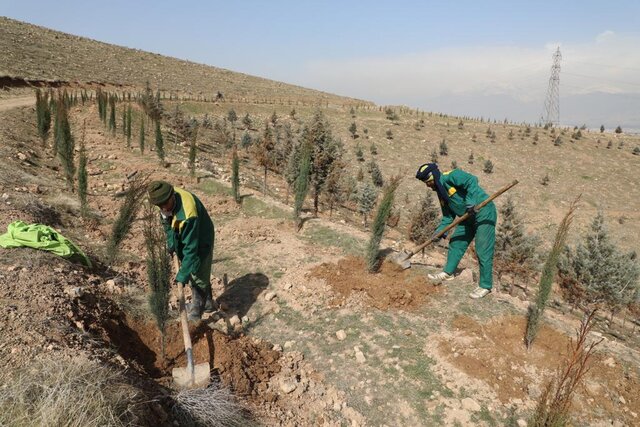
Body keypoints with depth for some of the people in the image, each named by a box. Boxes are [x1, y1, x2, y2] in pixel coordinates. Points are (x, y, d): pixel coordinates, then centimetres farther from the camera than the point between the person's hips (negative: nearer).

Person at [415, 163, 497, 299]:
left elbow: (472, 180, -29)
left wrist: (470, 202, -34)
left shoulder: (451, 176, -15)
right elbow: (448, 215, 15)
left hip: (484, 213, -9)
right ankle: (448, 272, 27)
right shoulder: (441, 191, 12)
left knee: (483, 251, -6)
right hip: (468, 217, 9)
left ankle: (485, 286, 4)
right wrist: (440, 230, 5)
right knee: (455, 243, 12)